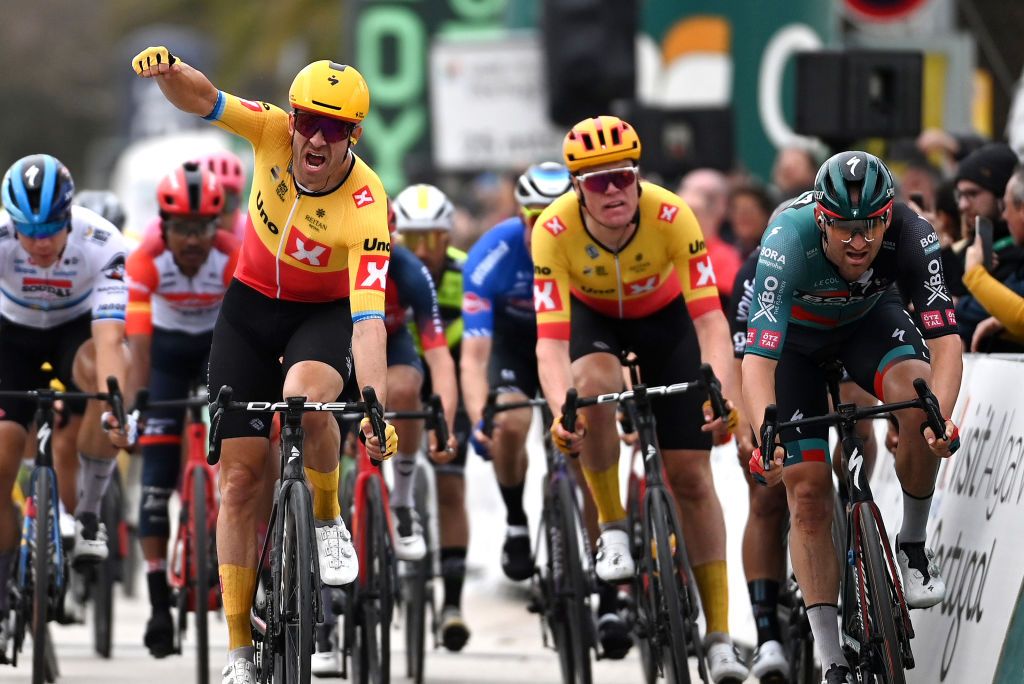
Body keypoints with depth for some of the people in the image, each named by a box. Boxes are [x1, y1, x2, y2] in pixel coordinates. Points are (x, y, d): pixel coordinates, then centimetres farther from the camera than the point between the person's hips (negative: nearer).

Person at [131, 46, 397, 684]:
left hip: (326, 314, -3)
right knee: (240, 478, -2)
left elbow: (369, 320, -36)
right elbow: (199, 98, -29)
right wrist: (168, 70, -52)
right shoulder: (274, 132, -21)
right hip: (252, 304, 3)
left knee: (307, 396, -37)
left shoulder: (367, 209, -30)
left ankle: (328, 519, -8)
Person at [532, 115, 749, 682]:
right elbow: (551, 339, -36)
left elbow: (709, 317, -35)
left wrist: (722, 396, -50)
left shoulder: (671, 216, -34)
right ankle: (612, 529, -16)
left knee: (690, 475, -5)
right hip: (593, 319, 0)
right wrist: (560, 412, -53)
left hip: (664, 319, 0)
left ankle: (719, 635, 1)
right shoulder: (555, 231, -32)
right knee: (595, 382, -36)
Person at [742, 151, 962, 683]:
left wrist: (940, 418, -55)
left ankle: (912, 546, -8)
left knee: (920, 402, -31)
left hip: (867, 319, 1)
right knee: (808, 492, -9)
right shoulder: (789, 245, -39)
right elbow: (758, 361, -45)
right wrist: (767, 439, -60)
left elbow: (945, 340, -37)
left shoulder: (910, 237, -34)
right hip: (791, 332, -1)